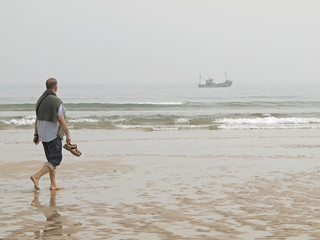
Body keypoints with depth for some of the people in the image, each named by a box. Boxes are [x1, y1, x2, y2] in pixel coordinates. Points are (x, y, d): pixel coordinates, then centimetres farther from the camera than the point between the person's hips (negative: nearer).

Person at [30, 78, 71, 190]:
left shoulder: (40, 100, 8)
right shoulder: (57, 101, -15)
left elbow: (37, 119, 11)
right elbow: (61, 120, -16)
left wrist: (36, 135, 16)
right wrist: (68, 135, -10)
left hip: (43, 135, 8)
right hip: (54, 135, -8)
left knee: (52, 159, 14)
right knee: (56, 159, -4)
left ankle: (53, 184, 13)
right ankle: (36, 176, -17)